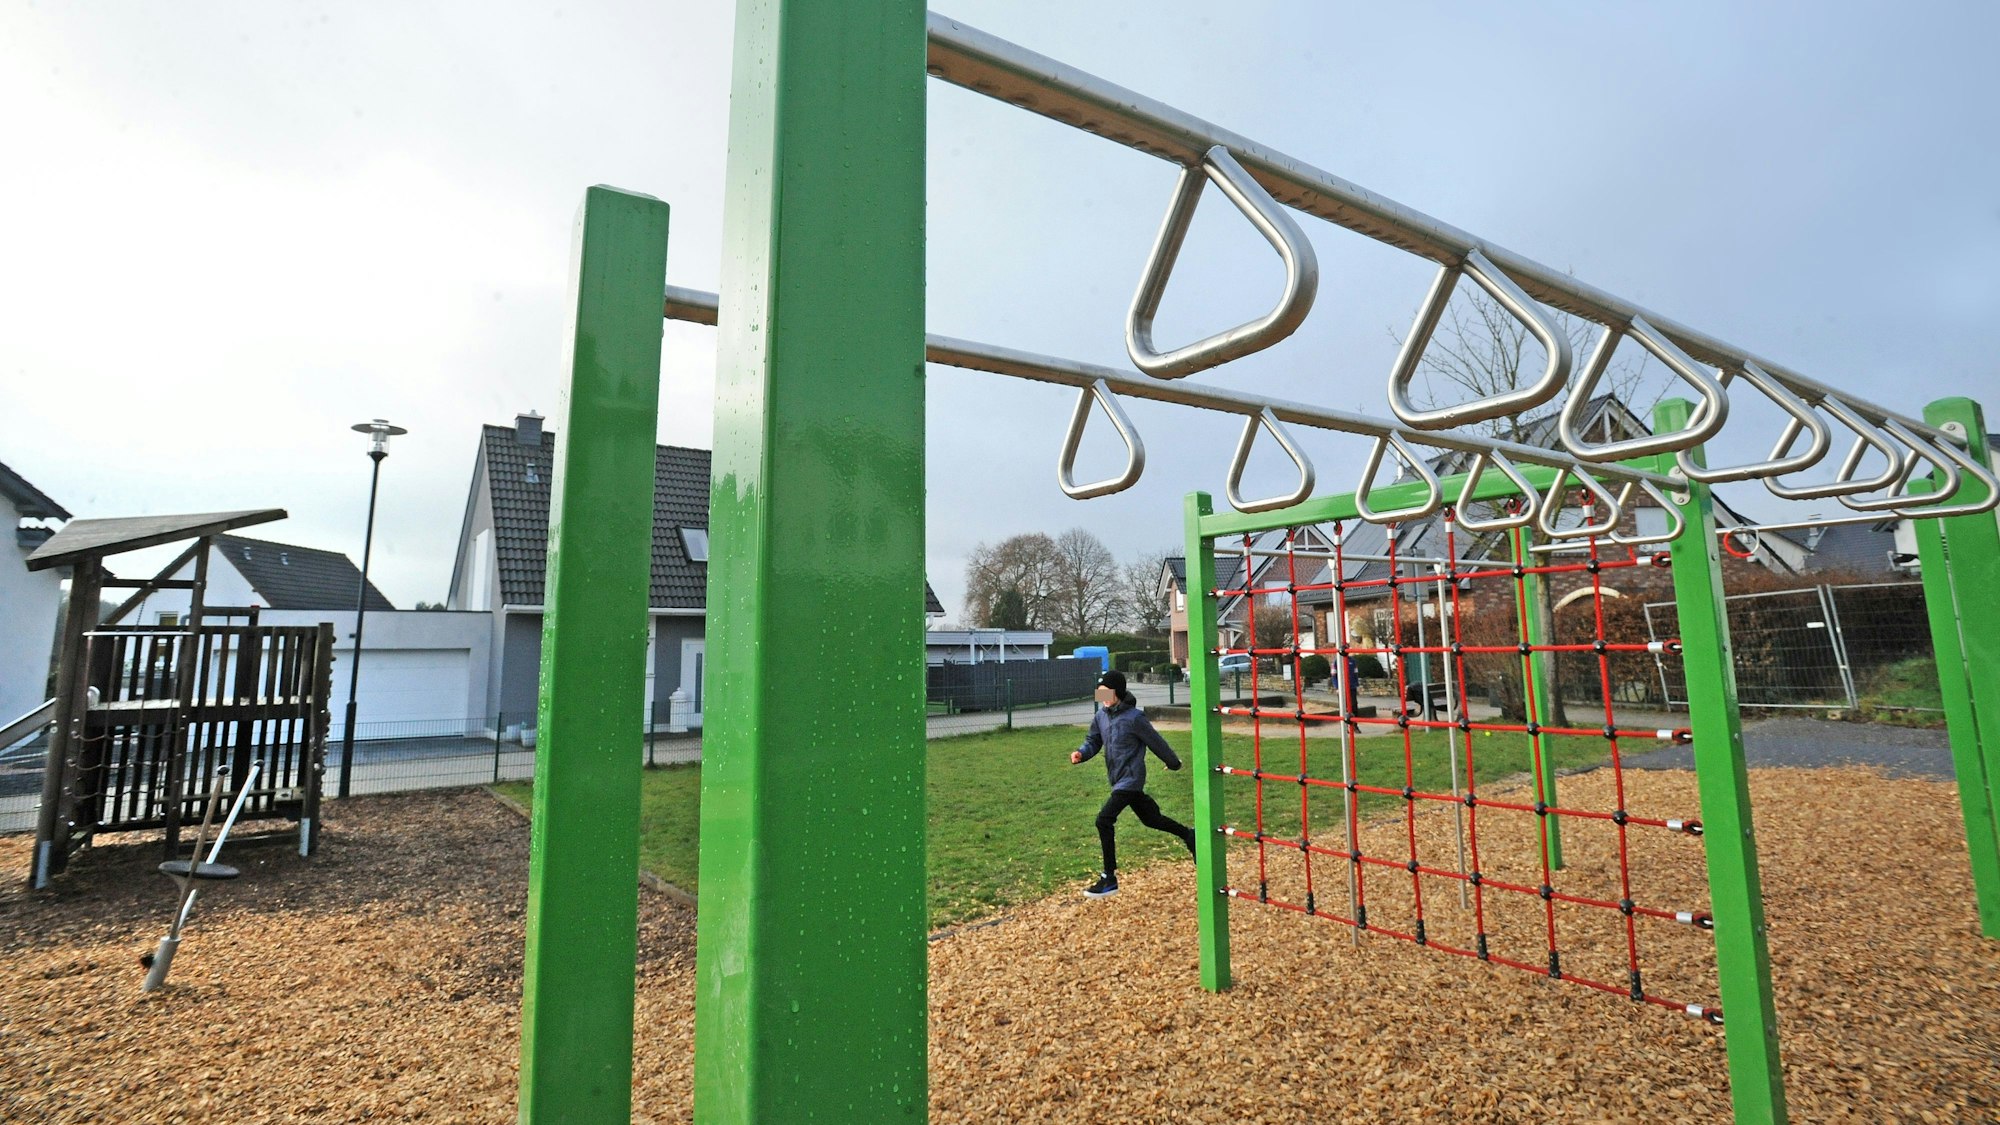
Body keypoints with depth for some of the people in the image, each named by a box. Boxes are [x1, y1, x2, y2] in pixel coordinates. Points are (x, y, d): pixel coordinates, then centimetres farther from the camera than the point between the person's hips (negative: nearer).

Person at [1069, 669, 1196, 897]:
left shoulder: (1134, 717, -20)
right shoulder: (1101, 716, 1)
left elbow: (1155, 742, -8)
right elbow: (1093, 741, 6)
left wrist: (1173, 762, 5)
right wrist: (1081, 753, -16)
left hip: (1130, 780, -8)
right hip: (1119, 779, 8)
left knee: (1104, 820, -15)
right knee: (1151, 818, 22)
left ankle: (1109, 879, -4)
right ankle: (1188, 836, 45)